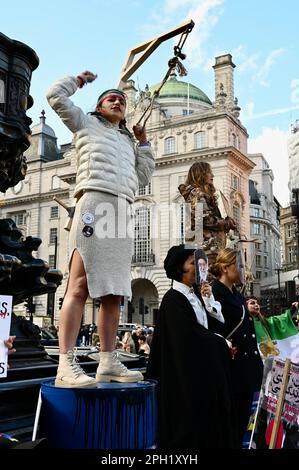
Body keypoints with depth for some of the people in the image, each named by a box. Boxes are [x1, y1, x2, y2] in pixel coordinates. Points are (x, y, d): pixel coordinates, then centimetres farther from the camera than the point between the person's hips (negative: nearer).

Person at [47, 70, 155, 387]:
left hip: (122, 212, 6)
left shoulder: (127, 141, 34)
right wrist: (81, 79, 29)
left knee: (113, 291, 0)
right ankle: (65, 365, -21)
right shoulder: (87, 123, 21)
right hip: (95, 204, -6)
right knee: (79, 286, -17)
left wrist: (143, 143, 27)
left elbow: (143, 177, 29)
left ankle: (108, 362, 1)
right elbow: (56, 95, 15)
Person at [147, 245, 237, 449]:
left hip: (201, 369, 9)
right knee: (191, 421, -2)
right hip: (186, 373, -8)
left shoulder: (193, 296, 13)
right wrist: (221, 343, -8)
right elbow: (188, 336, -19)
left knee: (205, 422, 12)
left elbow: (207, 326, 11)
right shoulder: (173, 299, -14)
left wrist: (209, 299, -3)